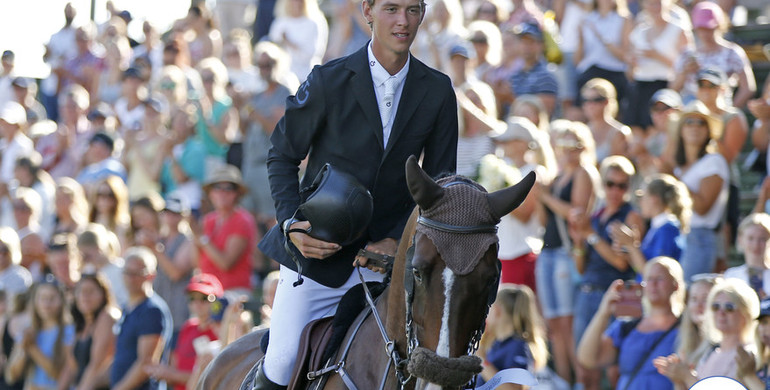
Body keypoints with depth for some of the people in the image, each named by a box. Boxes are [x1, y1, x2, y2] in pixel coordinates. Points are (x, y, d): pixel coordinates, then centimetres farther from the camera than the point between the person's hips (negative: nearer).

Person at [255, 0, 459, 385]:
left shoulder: (438, 92, -1)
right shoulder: (328, 82, -9)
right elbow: (282, 156, 2)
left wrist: (396, 241, -10)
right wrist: (291, 224, -14)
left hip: (385, 253, 2)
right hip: (315, 249, -2)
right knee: (282, 362, -8)